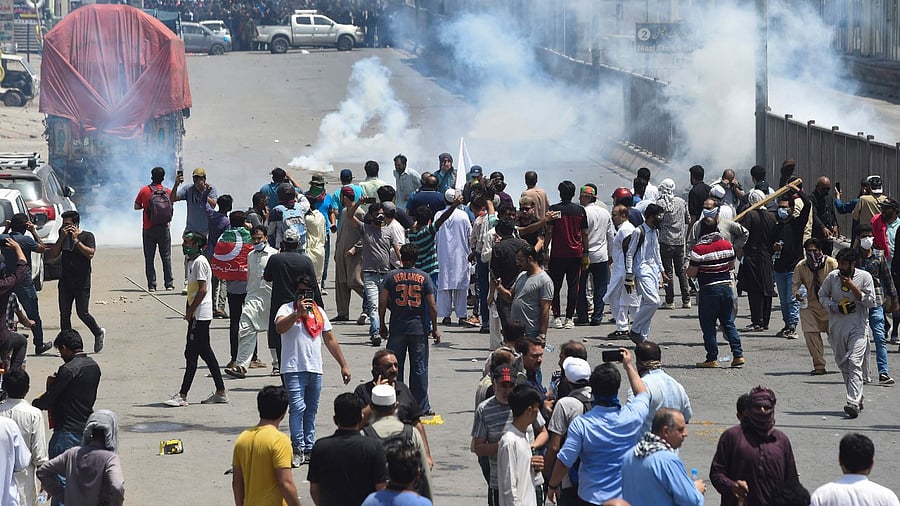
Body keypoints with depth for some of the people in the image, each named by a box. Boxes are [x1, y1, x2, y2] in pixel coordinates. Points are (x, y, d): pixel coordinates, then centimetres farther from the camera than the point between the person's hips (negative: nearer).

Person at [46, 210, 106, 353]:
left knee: (82, 313, -4)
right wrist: (62, 238, -7)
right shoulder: (64, 237, 11)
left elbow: (90, 253, -18)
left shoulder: (87, 236, -3)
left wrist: (76, 240, -18)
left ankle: (99, 333, 20)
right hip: (65, 282, 5)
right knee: (64, 314, 1)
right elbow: (52, 255, 3)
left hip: (82, 283, -5)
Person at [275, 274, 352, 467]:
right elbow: (279, 328, -21)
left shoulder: (319, 312, 17)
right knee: (298, 407, -14)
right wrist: (298, 313, -28)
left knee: (311, 410, 9)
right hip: (294, 369, -6)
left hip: (315, 370, 6)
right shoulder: (287, 309, -1)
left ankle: (309, 449, 14)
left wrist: (343, 364, 18)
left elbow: (330, 339, 20)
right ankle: (298, 449, -11)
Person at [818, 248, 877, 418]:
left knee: (854, 363, -17)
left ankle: (853, 403, -25)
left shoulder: (865, 277, -4)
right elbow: (822, 295, 13)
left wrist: (853, 287, -15)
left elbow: (871, 302, -6)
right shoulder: (832, 276, 1)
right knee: (843, 364, 10)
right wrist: (836, 307, -5)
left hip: (858, 326, -4)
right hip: (837, 326, 4)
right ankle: (857, 398, 27)